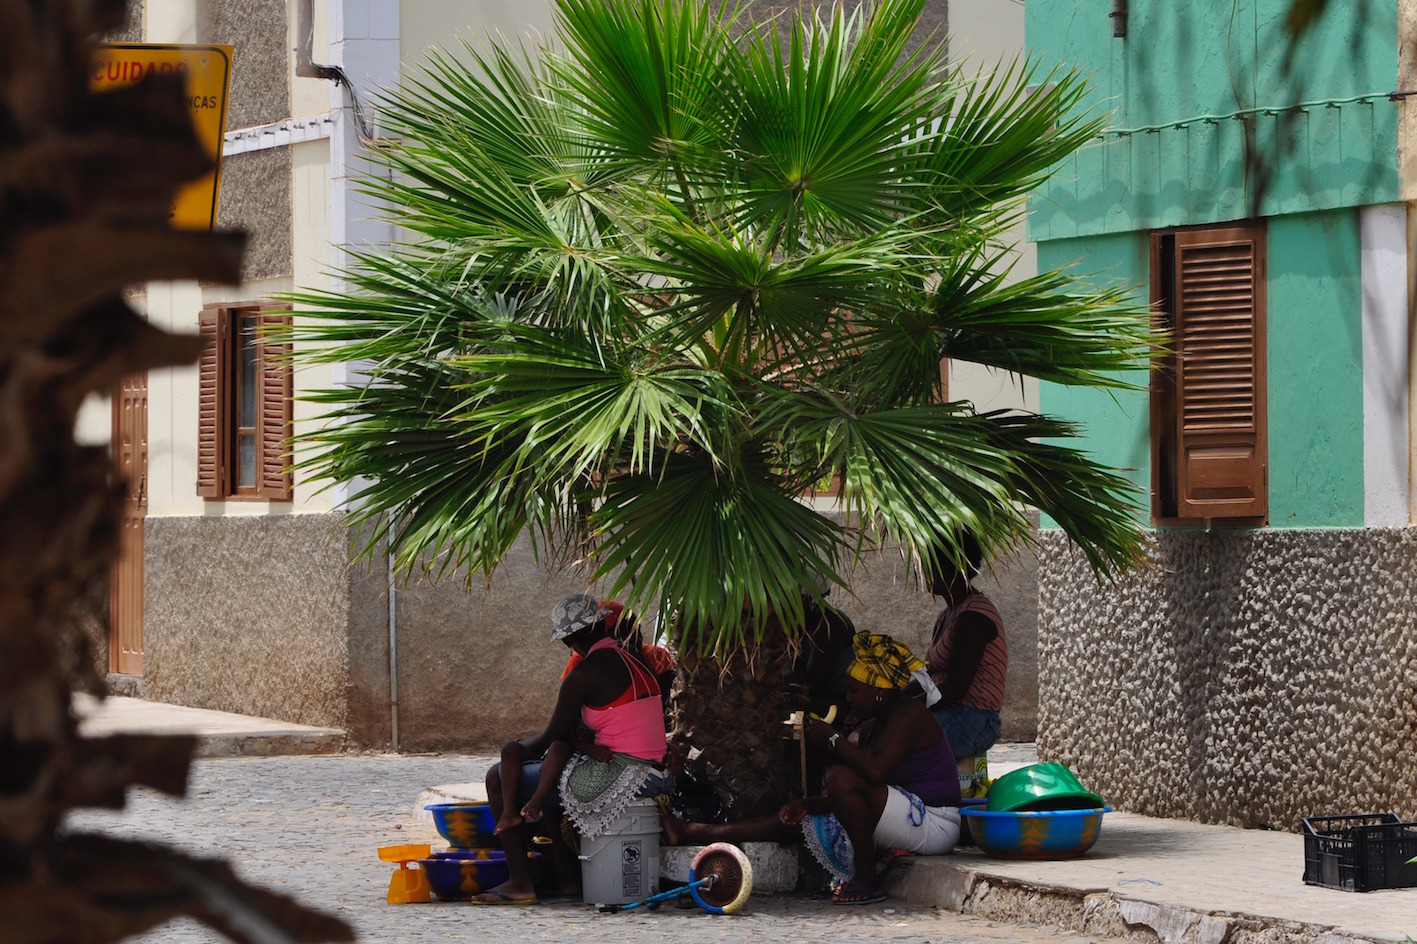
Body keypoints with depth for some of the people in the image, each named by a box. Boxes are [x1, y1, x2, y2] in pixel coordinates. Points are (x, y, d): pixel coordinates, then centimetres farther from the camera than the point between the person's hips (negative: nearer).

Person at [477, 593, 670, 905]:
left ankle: (519, 881, -3)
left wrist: (516, 751, 13)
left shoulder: (586, 673, -13)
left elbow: (552, 738, -6)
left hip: (614, 777, -9)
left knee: (499, 779, -2)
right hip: (652, 776, 9)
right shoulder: (636, 661, 13)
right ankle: (568, 876, 29)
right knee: (546, 777, 32)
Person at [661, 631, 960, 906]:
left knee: (842, 778, -28)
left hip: (933, 824, -10)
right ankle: (692, 832, 13)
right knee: (798, 821, 8)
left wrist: (832, 739, -18)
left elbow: (877, 770, -32)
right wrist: (809, 804, 3)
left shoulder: (908, 715, -15)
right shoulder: (873, 726, 15)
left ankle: (866, 880, -21)